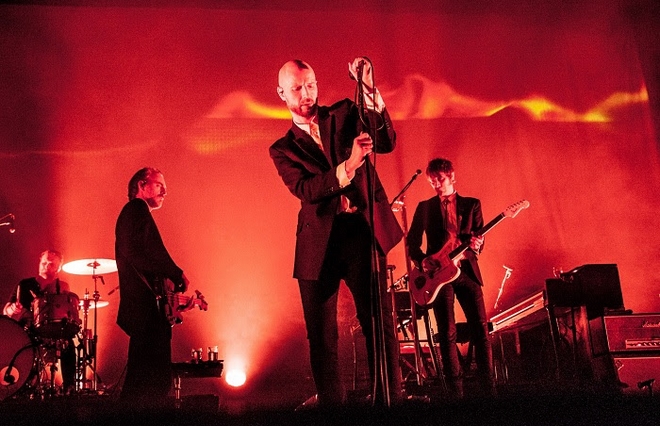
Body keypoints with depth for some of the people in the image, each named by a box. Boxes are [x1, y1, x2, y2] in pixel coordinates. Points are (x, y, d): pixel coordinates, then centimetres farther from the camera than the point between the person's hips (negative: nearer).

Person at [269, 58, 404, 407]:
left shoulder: (345, 114, 13)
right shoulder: (283, 149, 11)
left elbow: (387, 143, -3)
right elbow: (305, 189, -7)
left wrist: (370, 91, -15)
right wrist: (348, 165, -22)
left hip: (363, 231, -1)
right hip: (318, 243, 1)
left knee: (379, 323, -8)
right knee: (320, 335, 4)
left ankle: (390, 400, -2)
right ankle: (331, 404, 15)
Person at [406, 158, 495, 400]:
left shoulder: (471, 204, 11)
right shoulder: (424, 207, 10)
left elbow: (479, 237, 6)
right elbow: (412, 241, 10)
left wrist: (476, 246, -18)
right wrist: (422, 261, -8)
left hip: (466, 270, 1)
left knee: (480, 329, -4)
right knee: (447, 333, -2)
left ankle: (488, 389, 2)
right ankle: (455, 391, 4)